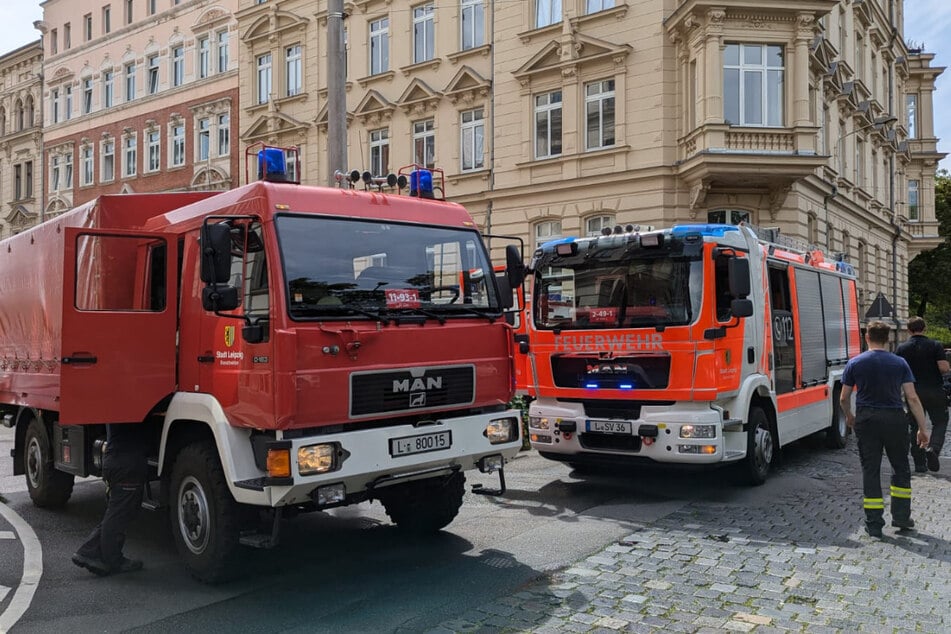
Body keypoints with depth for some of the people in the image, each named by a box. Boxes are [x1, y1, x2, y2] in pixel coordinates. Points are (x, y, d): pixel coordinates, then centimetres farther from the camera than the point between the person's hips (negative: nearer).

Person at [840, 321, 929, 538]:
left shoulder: (855, 363, -2)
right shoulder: (900, 363, -1)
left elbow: (844, 398, 2)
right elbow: (912, 398, -5)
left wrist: (849, 417, 21)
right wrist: (922, 428, -1)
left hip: (866, 419, 0)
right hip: (894, 419, 0)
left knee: (870, 470, 4)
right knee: (901, 468, 17)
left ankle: (874, 524, 5)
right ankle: (901, 516, 21)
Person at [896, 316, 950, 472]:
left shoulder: (902, 348, 0)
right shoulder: (935, 345, -5)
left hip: (913, 392, 2)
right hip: (934, 391, -2)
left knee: (916, 426, 9)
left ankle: (919, 463, 9)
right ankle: (933, 448, -14)